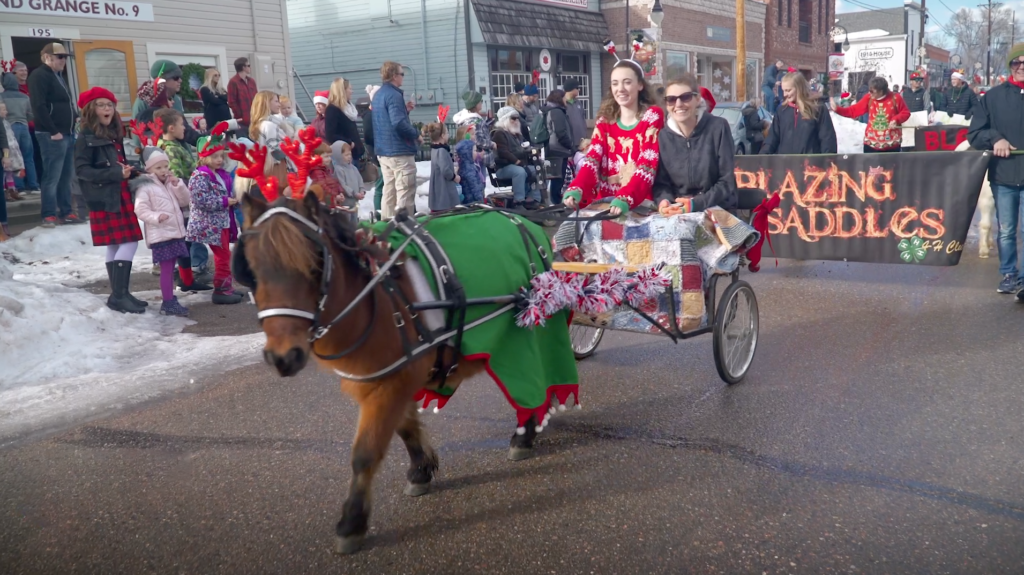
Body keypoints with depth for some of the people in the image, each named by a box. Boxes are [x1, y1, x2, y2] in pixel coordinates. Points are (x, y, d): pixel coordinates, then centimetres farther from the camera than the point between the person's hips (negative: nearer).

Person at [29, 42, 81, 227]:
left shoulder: (57, 75, 21)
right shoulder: (39, 76, -9)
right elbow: (39, 107, -18)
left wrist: (75, 119, 14)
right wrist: (53, 131, -20)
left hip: (67, 133, 9)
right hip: (52, 135, -9)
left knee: (66, 176, 10)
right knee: (52, 176, -8)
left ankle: (65, 212, 15)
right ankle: (49, 215, -5)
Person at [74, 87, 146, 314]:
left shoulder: (114, 134, 16)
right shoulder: (86, 138, -8)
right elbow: (81, 170, -16)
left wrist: (129, 170, 3)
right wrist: (116, 173, -23)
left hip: (121, 196, 8)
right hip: (105, 200, -8)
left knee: (117, 247, 10)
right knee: (128, 243, -12)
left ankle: (120, 294, 15)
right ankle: (118, 295, -9)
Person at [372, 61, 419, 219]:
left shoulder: (378, 95, 16)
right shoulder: (394, 95, -15)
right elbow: (399, 123, -25)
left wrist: (406, 110, 13)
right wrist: (416, 135, -11)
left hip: (383, 150, 10)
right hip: (399, 150, -10)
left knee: (389, 189, 13)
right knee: (405, 190, -6)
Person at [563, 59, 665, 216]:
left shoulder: (653, 116, -1)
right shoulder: (605, 119, 10)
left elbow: (647, 166, -12)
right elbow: (593, 159, -2)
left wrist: (625, 199, -29)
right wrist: (575, 190, -23)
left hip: (640, 204, -3)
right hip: (605, 202, 3)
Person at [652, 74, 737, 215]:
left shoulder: (718, 127, -5)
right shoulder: (663, 136, 2)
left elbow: (727, 182, -7)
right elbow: (660, 183, 4)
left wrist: (696, 204, -20)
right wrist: (664, 201, -18)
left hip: (718, 211, -2)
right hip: (676, 214, 2)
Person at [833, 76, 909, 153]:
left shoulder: (895, 98, -6)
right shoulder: (869, 98, -1)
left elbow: (906, 113, 4)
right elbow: (854, 110, -2)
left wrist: (896, 120, -16)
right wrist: (837, 109, -14)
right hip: (871, 143, 1)